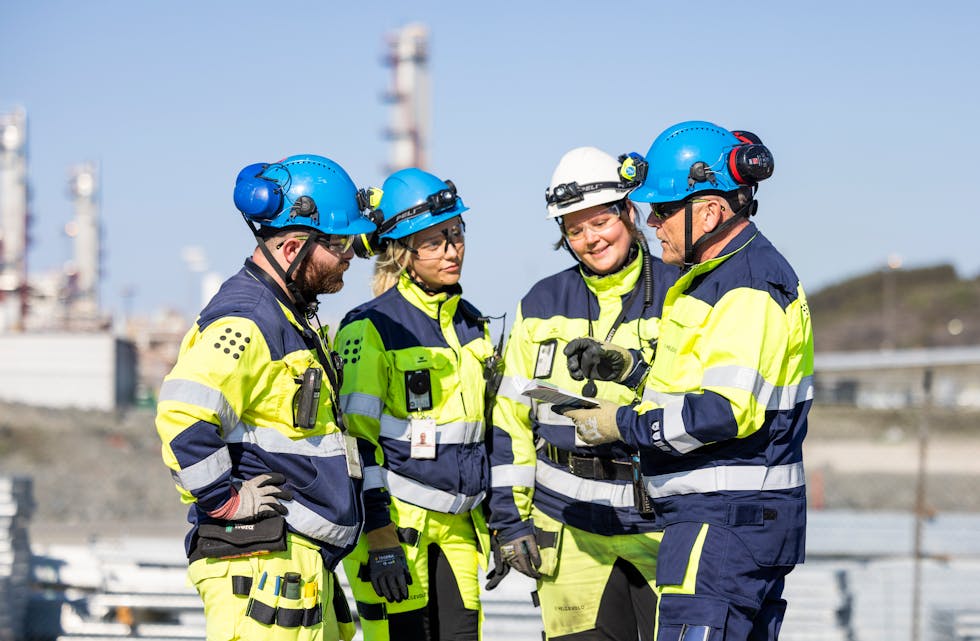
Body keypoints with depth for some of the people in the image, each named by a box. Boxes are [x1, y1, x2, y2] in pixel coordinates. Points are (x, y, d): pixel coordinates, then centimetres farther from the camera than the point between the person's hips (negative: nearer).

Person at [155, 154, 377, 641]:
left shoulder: (288, 317, 19)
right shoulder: (246, 320, -15)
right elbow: (182, 416, -28)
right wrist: (228, 499, -19)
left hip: (303, 560, 11)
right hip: (261, 562, -11)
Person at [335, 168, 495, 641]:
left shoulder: (470, 323, 14)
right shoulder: (370, 328, -9)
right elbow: (355, 441, -12)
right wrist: (379, 538, -18)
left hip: (458, 524, 7)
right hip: (395, 517, -7)